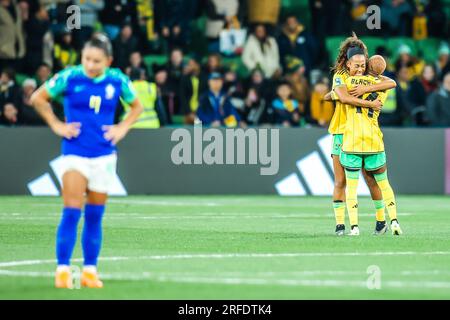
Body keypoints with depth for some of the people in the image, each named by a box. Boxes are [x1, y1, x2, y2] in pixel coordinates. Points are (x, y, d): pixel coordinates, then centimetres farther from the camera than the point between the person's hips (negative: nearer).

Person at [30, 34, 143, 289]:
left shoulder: (118, 81, -1)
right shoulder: (69, 77, -8)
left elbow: (137, 106, 18)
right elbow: (38, 98, 6)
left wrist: (122, 128, 4)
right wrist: (56, 125, 0)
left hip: (104, 156, 3)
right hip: (75, 153, -3)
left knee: (95, 216, 7)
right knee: (72, 212, -11)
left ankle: (90, 270, 15)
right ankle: (63, 269, -7)